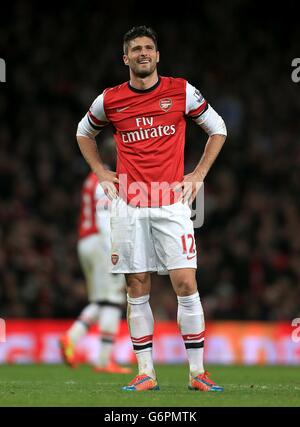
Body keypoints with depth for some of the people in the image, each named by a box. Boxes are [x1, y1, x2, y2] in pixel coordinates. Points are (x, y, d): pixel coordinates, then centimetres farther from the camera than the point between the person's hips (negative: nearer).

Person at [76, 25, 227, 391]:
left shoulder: (181, 91, 1)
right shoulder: (109, 100, 4)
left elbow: (217, 128, 12)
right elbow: (84, 132, 23)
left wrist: (198, 175, 5)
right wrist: (101, 173, 12)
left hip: (171, 203, -1)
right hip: (128, 206, 1)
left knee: (186, 284, -7)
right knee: (137, 289, 2)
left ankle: (197, 372, -1)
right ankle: (146, 372, 8)